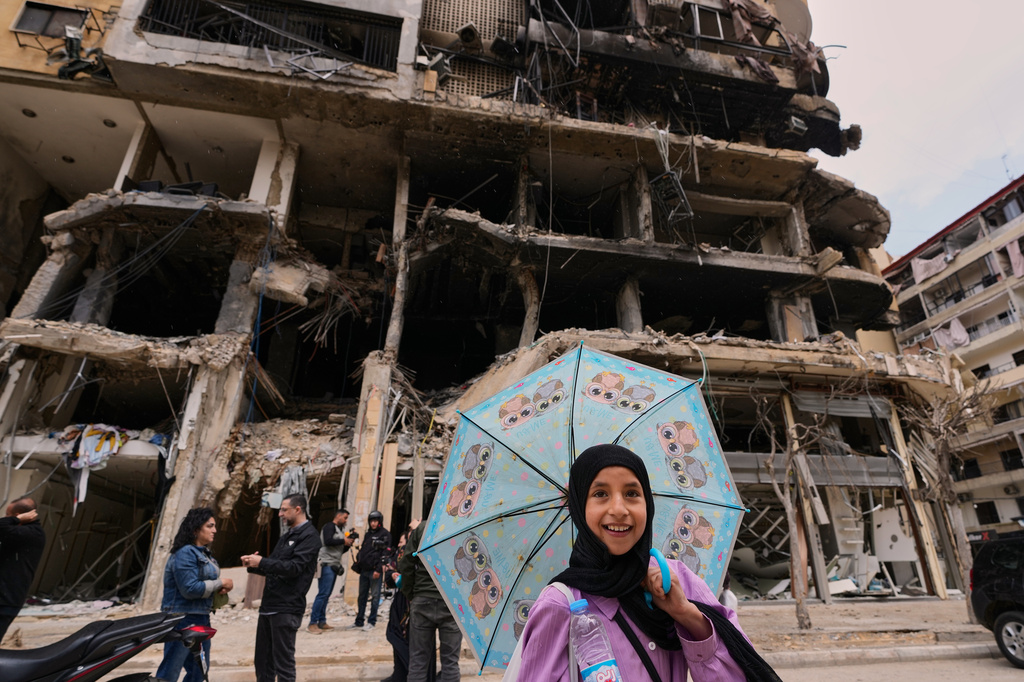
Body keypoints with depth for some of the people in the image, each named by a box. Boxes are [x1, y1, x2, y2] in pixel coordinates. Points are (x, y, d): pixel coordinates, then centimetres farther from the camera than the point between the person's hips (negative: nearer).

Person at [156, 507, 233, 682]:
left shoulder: (205, 553, 12)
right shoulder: (185, 553, -17)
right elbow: (190, 589, -23)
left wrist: (220, 589, -3)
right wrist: (220, 583, -14)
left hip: (201, 618, 9)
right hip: (183, 620, -9)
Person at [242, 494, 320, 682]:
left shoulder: (309, 536, -10)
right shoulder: (286, 536, 19)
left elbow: (294, 567, -20)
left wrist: (261, 562, -17)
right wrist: (254, 565, 2)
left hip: (286, 609, -9)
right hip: (268, 606, 9)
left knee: (283, 663, -2)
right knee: (262, 661, 15)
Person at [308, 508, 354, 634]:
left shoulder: (340, 530, 21)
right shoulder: (329, 526, -5)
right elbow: (328, 541, -22)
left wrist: (348, 544, 7)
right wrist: (343, 541, -13)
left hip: (334, 565, 9)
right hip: (327, 564, -9)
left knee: (326, 594, 9)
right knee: (323, 593, -10)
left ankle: (322, 622, 13)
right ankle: (312, 623, -6)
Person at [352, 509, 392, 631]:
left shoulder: (385, 535, -5)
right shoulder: (368, 534, 18)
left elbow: (385, 553, -12)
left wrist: (378, 569, -18)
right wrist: (358, 561, 10)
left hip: (375, 571, -7)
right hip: (364, 570, 7)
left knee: (375, 596, -1)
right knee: (362, 595, 13)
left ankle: (371, 621, 5)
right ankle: (359, 621, 22)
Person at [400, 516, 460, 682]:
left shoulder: (420, 529, -1)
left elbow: (406, 566, 1)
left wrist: (410, 596, 10)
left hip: (422, 601, 2)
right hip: (452, 604, -1)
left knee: (418, 660, 13)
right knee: (450, 661, 10)